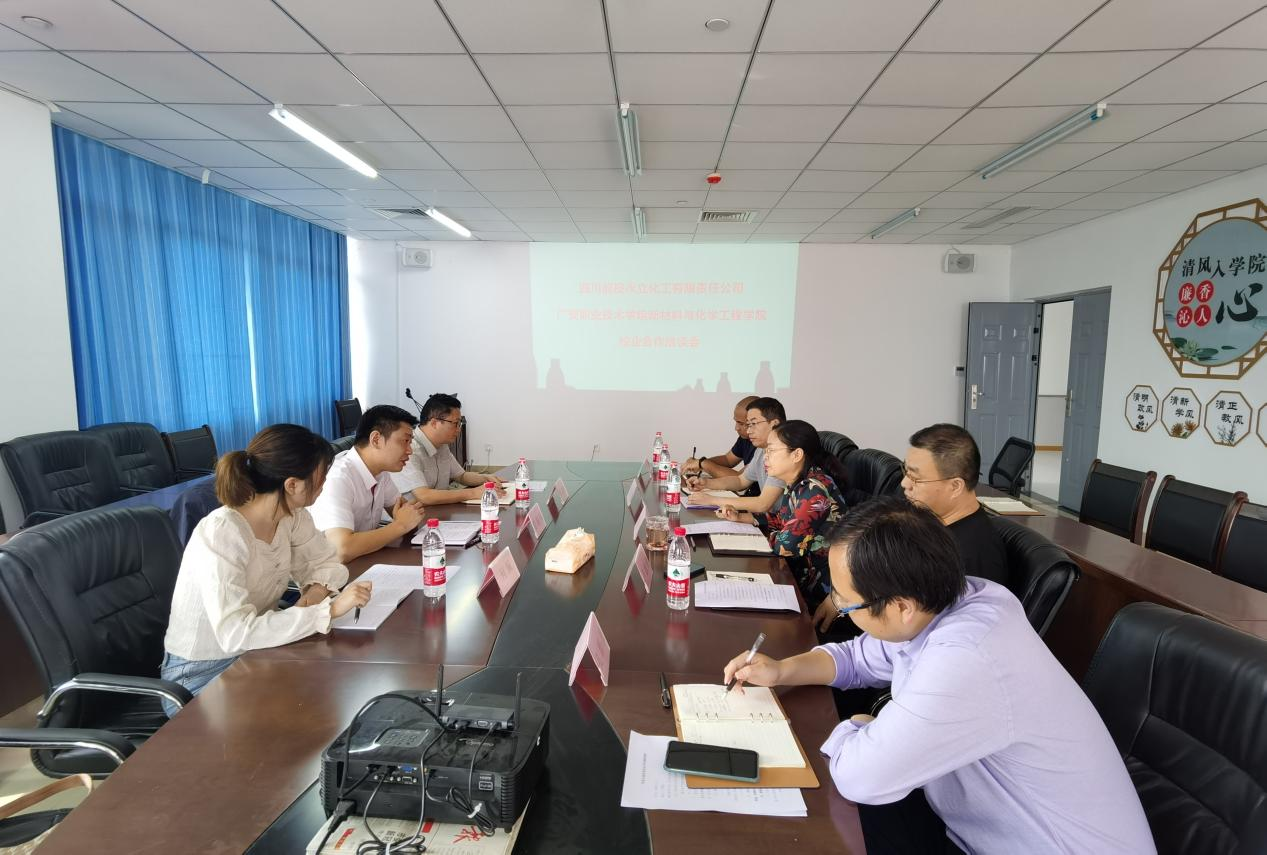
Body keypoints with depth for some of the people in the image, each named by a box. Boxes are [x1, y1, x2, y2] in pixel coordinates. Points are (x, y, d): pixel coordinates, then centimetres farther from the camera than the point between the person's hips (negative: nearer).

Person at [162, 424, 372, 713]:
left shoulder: (291, 515, -9)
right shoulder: (219, 536, -29)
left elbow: (324, 562, 1)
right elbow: (235, 634, -36)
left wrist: (316, 592, -21)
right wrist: (329, 610, -38)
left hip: (255, 652, 6)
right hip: (201, 677, -6)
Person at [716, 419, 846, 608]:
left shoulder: (815, 490, -26)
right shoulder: (798, 483, 2)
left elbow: (787, 545, -28)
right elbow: (781, 519, 17)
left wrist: (766, 536, -7)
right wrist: (740, 517, 6)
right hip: (797, 567, 8)